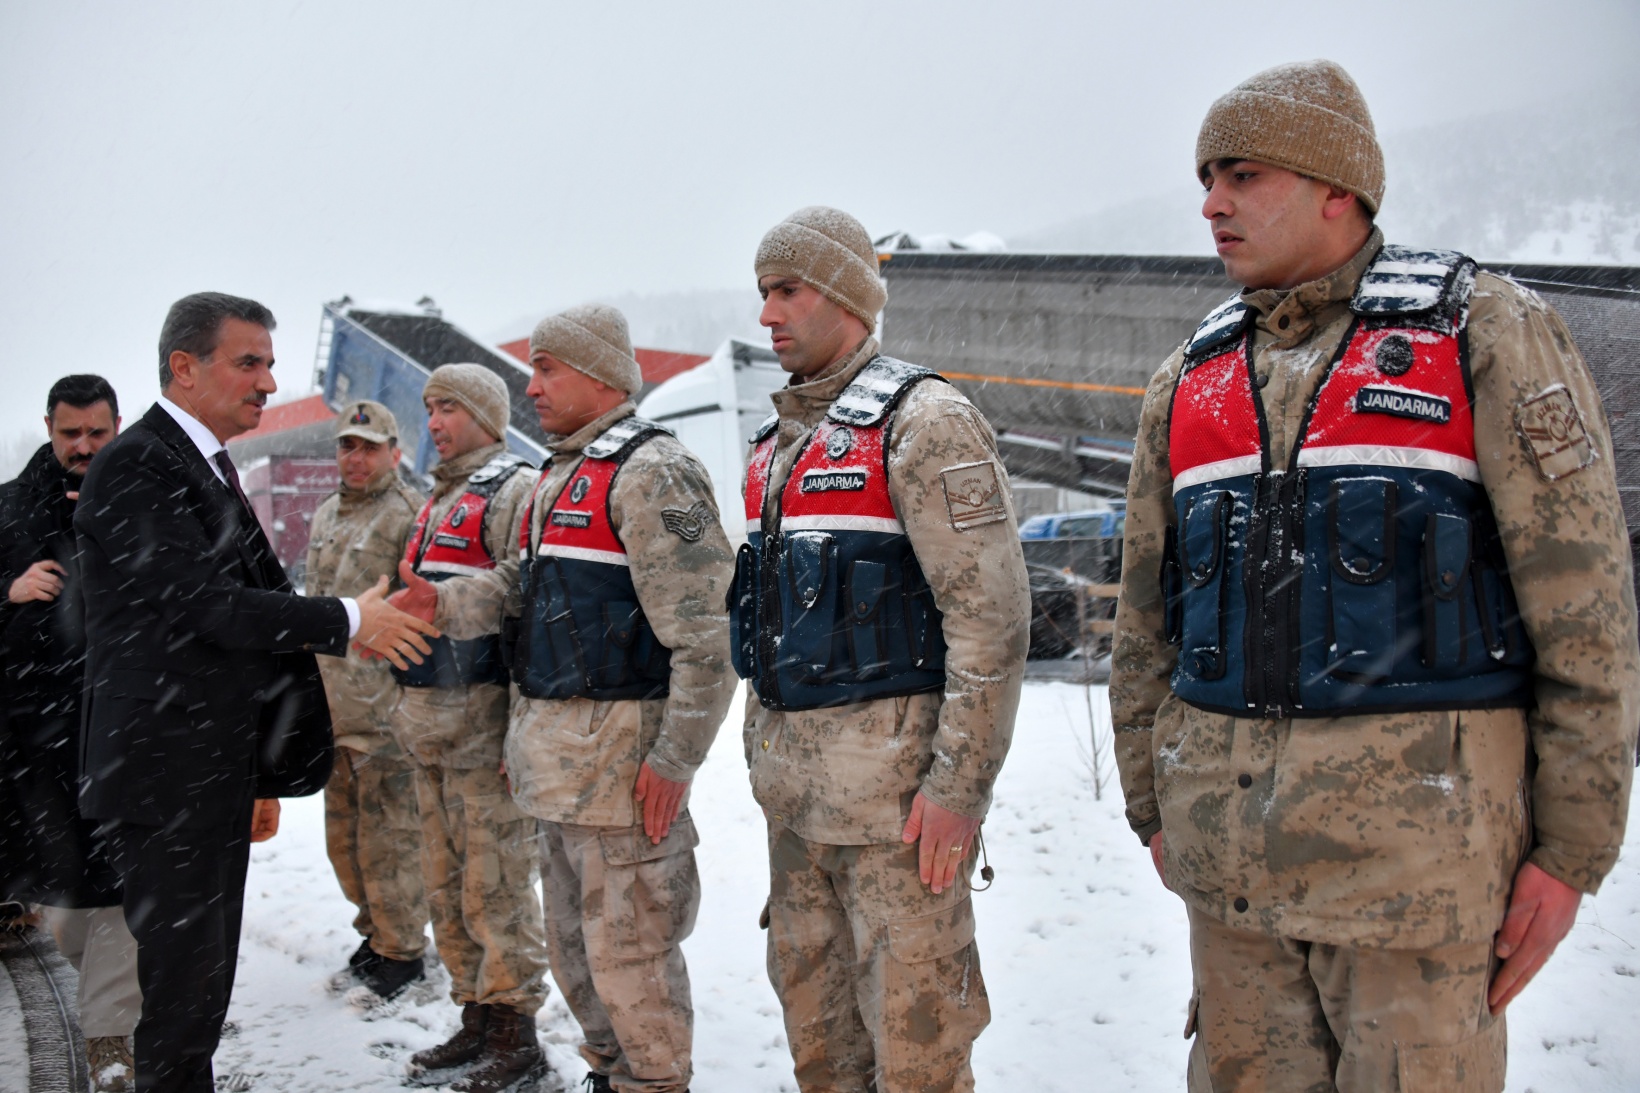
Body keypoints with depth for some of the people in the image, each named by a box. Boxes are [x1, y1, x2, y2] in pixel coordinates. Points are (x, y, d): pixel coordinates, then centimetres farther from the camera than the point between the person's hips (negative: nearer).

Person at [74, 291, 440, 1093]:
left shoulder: (213, 468, 17)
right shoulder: (135, 466, -13)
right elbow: (207, 606, -21)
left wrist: (259, 777, 22)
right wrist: (350, 620, -13)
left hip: (217, 778, 9)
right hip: (163, 780, -9)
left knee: (204, 986, 14)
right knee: (184, 988, -4)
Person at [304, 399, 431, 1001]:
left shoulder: (410, 514, -9)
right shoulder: (325, 516, 16)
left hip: (385, 707, -8)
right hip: (330, 703, 8)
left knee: (389, 831, -2)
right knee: (344, 830, 15)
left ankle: (401, 949, 10)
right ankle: (375, 931, 29)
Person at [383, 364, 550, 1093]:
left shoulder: (514, 492, -9)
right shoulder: (437, 500, 20)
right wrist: (405, 706, 22)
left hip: (484, 718, -9)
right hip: (429, 722, 9)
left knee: (495, 884, -4)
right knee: (446, 884, 14)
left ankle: (514, 1033, 7)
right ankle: (475, 1019, 25)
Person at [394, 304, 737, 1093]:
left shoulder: (649, 473, -14)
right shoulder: (557, 478, 17)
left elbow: (706, 629, -19)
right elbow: (523, 583, 21)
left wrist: (675, 758, -21)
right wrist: (448, 603, 1)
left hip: (619, 750, -10)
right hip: (559, 750, 10)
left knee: (627, 944, -2)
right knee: (572, 939, 19)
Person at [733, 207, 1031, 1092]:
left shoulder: (921, 420, -10)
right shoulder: (775, 445, 16)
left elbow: (993, 614, -17)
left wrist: (959, 784, -20)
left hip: (890, 773, -8)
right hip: (793, 777, 8)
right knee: (813, 1015, 16)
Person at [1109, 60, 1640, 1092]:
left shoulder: (1486, 333, 0)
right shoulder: (1190, 380, 13)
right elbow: (1147, 620, 17)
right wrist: (1152, 804, 14)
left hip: (1417, 830, -4)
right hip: (1227, 835, 5)